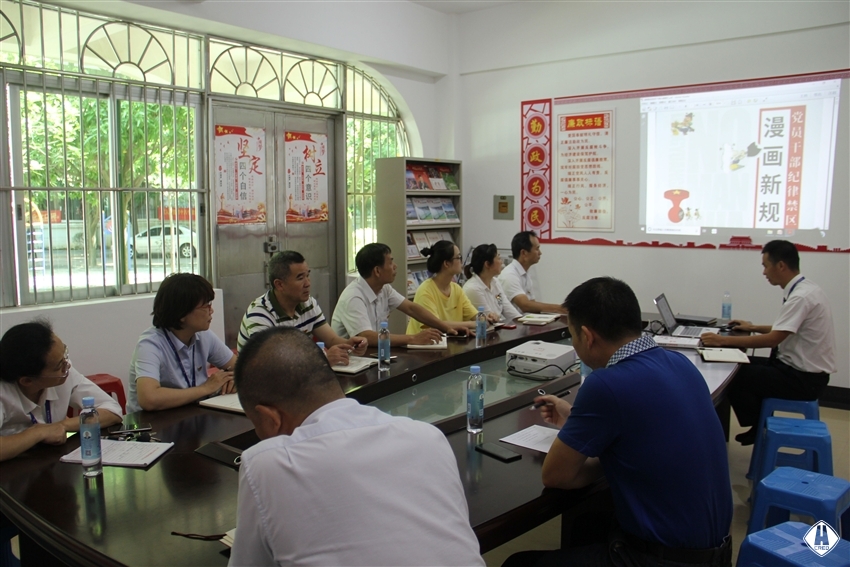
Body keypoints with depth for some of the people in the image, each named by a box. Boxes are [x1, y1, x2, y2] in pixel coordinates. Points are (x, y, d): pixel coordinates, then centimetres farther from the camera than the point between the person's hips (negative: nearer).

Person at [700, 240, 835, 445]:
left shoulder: (801, 296, -24)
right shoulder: (805, 289, 7)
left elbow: (773, 339, -28)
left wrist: (723, 340, -26)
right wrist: (754, 327, 21)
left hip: (805, 378, -10)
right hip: (803, 368, 10)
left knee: (735, 378, -10)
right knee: (744, 367, 13)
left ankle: (759, 432, 12)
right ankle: (760, 427, 20)